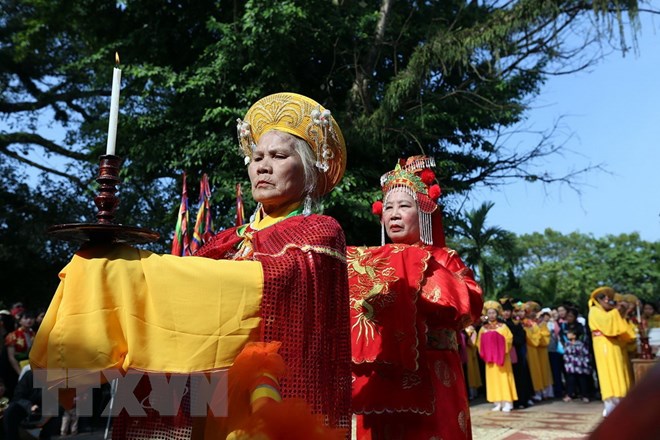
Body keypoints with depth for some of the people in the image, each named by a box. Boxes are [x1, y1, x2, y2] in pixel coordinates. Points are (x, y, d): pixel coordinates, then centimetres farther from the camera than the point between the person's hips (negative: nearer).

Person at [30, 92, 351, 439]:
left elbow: (277, 281, -24)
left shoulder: (319, 233, -5)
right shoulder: (231, 241, 11)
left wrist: (136, 264, -23)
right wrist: (117, 259, -18)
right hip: (208, 400, 5)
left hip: (267, 406, -5)